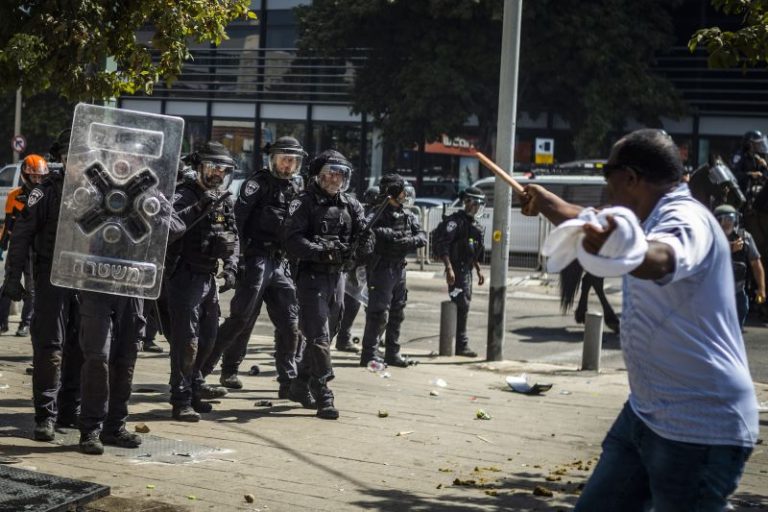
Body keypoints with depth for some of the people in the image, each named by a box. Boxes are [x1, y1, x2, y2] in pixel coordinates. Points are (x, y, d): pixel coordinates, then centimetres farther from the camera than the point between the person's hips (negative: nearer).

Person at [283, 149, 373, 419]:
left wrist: (363, 242, -18)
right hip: (311, 276, -6)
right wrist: (321, 252, -28)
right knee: (318, 337, -10)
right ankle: (324, 397, -10)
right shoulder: (304, 203, -5)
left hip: (337, 276, 6)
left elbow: (364, 247, 6)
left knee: (327, 334, 16)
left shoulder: (351, 206, 9)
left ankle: (303, 385, 33)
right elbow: (292, 240, -17)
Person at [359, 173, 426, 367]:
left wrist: (410, 241, -15)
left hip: (399, 269, 8)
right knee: (379, 313, -9)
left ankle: (392, 353, 23)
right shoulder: (379, 212, -10)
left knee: (397, 314, 14)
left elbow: (422, 237, 6)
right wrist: (393, 235, -26)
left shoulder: (407, 215, 12)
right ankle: (368, 354, -3)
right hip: (381, 269, -8)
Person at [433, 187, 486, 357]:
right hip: (457, 270, -9)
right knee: (462, 305, -11)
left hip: (467, 270, 9)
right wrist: (449, 268, -27)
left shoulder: (475, 225, 17)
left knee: (464, 306, 12)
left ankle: (460, 344, 20)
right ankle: (461, 345, -8)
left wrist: (479, 271, 24)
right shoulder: (456, 220, -12)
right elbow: (443, 245, -20)